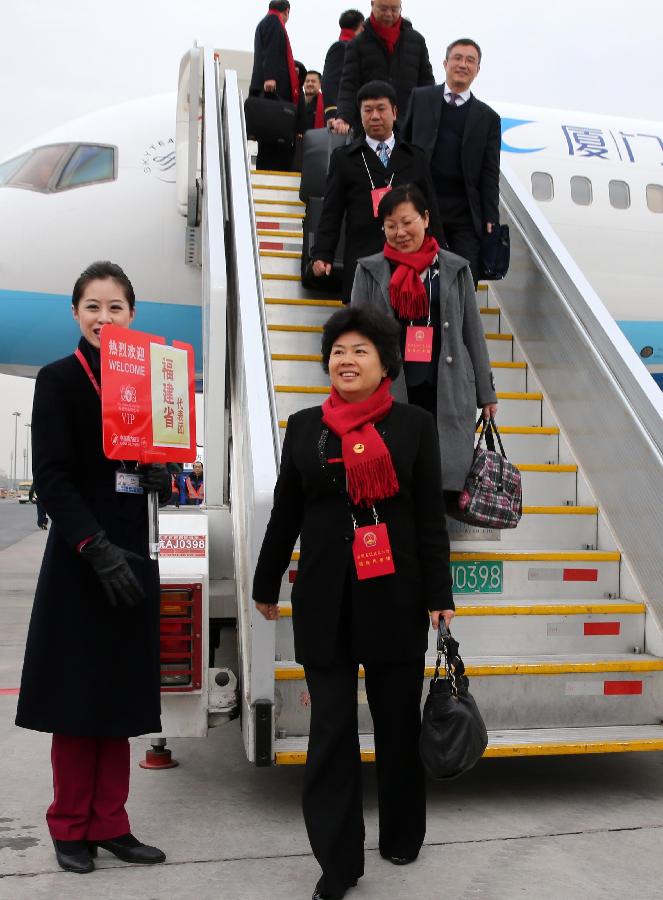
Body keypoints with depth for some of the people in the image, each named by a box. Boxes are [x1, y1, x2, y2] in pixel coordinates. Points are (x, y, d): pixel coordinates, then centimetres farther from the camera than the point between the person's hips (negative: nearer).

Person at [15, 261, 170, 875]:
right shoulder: (59, 380, -5)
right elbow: (52, 478, -12)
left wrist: (163, 476, -7)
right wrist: (97, 548, -23)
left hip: (131, 553, 5)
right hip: (79, 557, -5)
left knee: (118, 693, 11)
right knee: (76, 691, 4)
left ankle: (109, 824, 22)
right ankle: (71, 827, 20)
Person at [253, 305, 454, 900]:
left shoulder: (414, 425, 0)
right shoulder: (304, 427, 5)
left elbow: (431, 517, 0)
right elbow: (285, 514, 11)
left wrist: (439, 596, -3)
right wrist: (266, 586, 16)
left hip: (395, 596, -1)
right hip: (323, 599, 1)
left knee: (399, 723, 12)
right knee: (331, 730, 2)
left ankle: (402, 838, 33)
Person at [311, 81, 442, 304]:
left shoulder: (415, 157, 15)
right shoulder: (344, 158, 11)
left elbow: (430, 210, 16)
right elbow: (331, 212, 7)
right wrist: (322, 255, -5)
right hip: (361, 261, -1)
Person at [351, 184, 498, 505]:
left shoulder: (455, 269, 9)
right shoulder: (370, 271, 7)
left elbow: (473, 334, 12)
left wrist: (486, 393, 13)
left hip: (446, 394, 1)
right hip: (390, 395, -1)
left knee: (446, 491, -3)